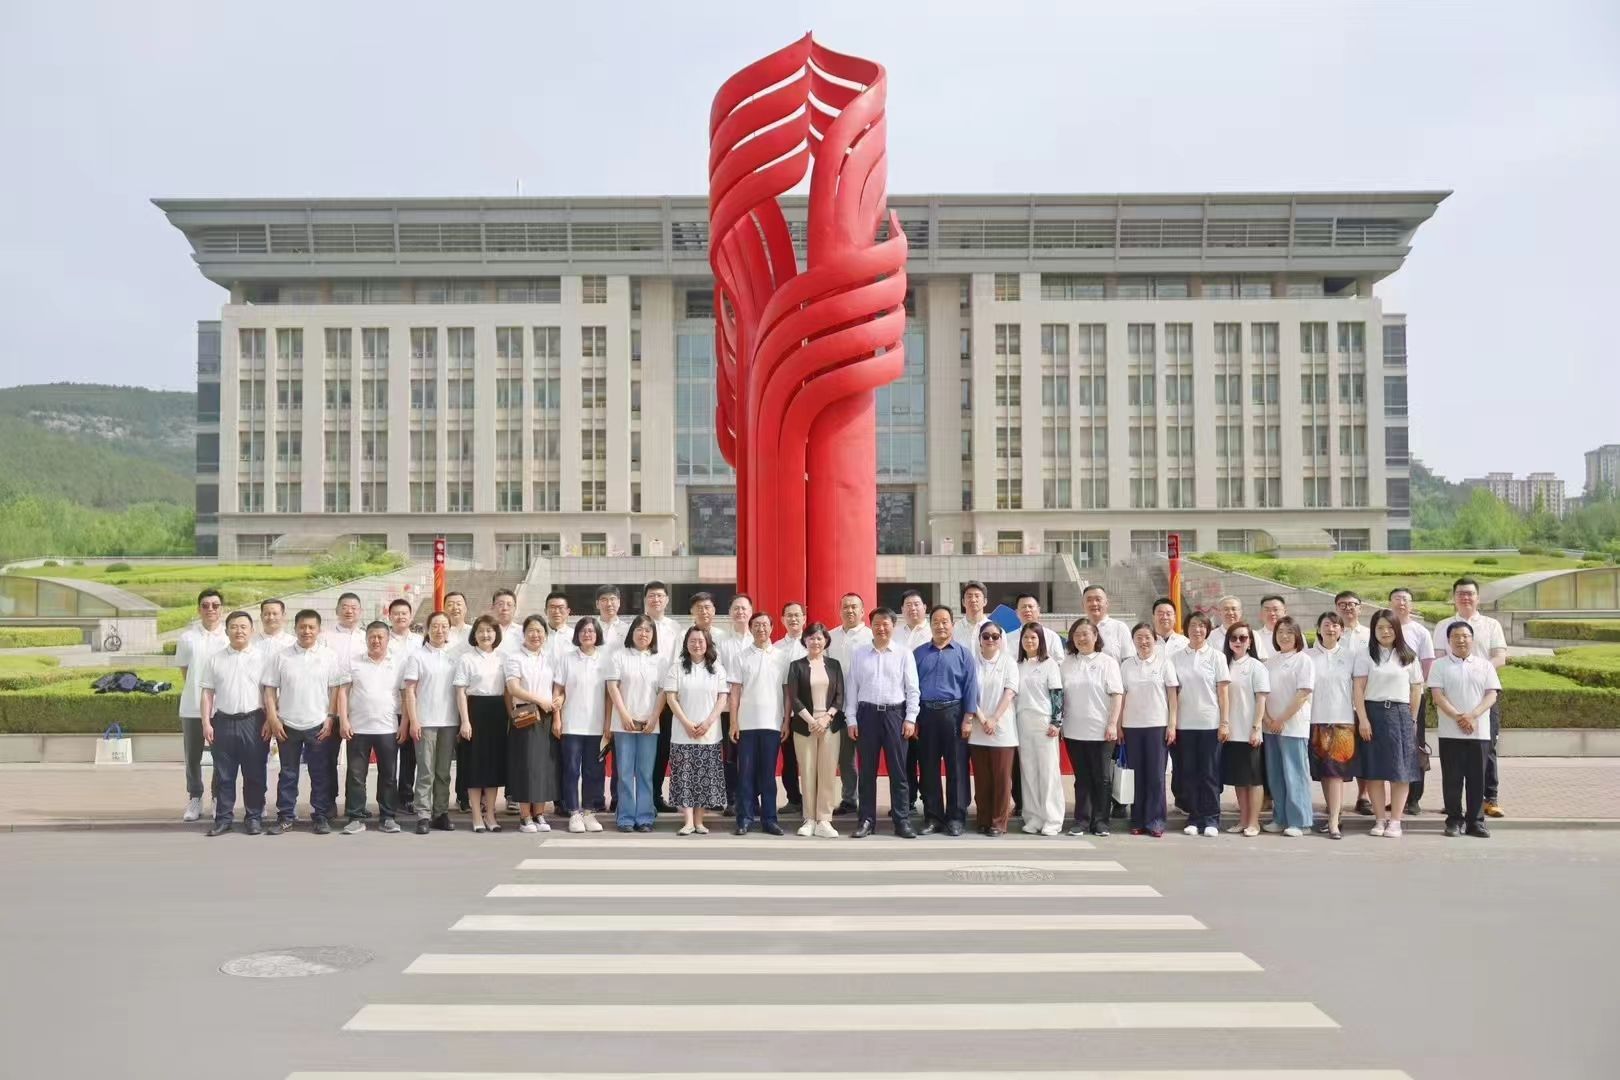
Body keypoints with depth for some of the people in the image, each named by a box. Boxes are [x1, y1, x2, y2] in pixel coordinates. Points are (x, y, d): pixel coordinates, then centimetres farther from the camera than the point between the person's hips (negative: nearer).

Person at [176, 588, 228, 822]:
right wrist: (195, 692, 4)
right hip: (192, 708, 2)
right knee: (192, 757, 9)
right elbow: (184, 672, 10)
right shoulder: (188, 638, 2)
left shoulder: (230, 637, -3)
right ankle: (194, 800, 20)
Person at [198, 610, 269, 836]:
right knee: (223, 775, 6)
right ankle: (223, 818, 14)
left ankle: (254, 817, 13)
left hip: (254, 722, -1)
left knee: (254, 774, 4)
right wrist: (206, 723, 0)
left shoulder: (263, 657, 3)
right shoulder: (214, 659, 8)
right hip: (223, 722, 2)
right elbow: (206, 693, 7)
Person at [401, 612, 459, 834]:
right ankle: (423, 815, 1)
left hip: (449, 722, 3)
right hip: (425, 722, -3)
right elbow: (409, 691, -2)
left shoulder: (453, 657, 10)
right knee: (426, 772, -3)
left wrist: (462, 720, 6)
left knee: (443, 772, 8)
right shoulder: (417, 657, 0)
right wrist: (413, 720, -9)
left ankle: (441, 813, 14)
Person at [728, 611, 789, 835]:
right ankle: (745, 819, 7)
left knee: (768, 773, 5)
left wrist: (786, 721, 1)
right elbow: (735, 692, 3)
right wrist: (733, 722, -3)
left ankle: (769, 818, 11)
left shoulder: (782, 656, 6)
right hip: (747, 723, 0)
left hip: (772, 723, 1)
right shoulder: (740, 656, 4)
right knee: (746, 772, 2)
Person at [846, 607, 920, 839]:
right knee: (867, 770, 6)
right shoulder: (859, 654, 7)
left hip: (895, 714, -1)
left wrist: (910, 719, -6)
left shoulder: (904, 655, 3)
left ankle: (902, 821, 8)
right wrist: (851, 720, 1)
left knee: (898, 770, 2)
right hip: (867, 713, 1)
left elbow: (912, 689, 2)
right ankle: (867, 820, 13)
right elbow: (851, 689, 7)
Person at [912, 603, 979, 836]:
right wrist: (911, 718, 1)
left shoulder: (963, 654, 5)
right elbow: (911, 686, 7)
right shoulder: (918, 653, 9)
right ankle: (932, 817, 14)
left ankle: (956, 817, 8)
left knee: (956, 767, 1)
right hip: (925, 714, 2)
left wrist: (968, 718, -8)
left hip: (953, 713, -2)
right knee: (928, 767, 5)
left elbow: (970, 687, 0)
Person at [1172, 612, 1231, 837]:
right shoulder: (1177, 658, 7)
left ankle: (1211, 820, 9)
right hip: (1184, 724, 2)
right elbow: (1173, 692, 7)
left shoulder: (1217, 657, 3)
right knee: (1189, 774, 5)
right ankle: (1194, 818, 13)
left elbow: (1224, 691, 0)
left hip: (1210, 724, -2)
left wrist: (1225, 722, -6)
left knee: (1210, 774, 1)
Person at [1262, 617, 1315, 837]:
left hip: (1293, 725, -6)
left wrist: (1282, 720, -12)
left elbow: (1303, 694, -10)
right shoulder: (1271, 661, 13)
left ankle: (1298, 821, 1)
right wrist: (1267, 718, -3)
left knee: (1294, 774, -4)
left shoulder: (1304, 660, -3)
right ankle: (1280, 818, 15)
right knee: (1275, 775, 8)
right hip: (1271, 726, 6)